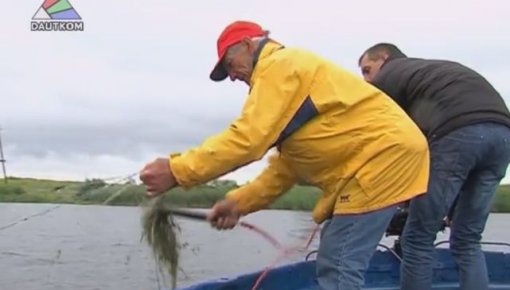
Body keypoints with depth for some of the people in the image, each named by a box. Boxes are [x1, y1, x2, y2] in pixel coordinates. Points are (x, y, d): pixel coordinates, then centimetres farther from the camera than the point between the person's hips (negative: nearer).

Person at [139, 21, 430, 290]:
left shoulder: (280, 65, -8)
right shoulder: (290, 71, 24)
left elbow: (248, 138, -21)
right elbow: (285, 166, 18)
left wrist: (177, 170, -17)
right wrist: (239, 201, 11)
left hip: (383, 155, -11)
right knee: (337, 266, 14)